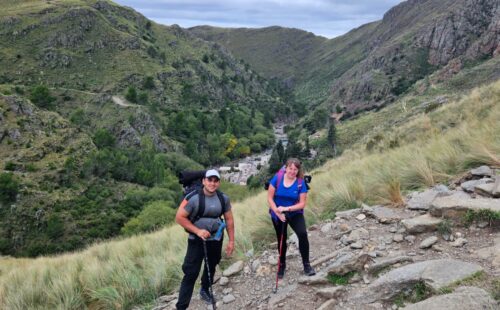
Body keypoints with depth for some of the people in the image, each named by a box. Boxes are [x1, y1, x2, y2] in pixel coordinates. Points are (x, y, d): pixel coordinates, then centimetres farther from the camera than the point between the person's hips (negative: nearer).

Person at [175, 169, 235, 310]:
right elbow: (179, 217, -17)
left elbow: (229, 219, 2)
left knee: (211, 267, 22)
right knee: (191, 273, -7)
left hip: (216, 239, 4)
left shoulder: (223, 198, -7)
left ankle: (205, 290, 48)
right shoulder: (193, 197, -21)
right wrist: (198, 231, -23)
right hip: (197, 240, -4)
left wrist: (231, 241, 2)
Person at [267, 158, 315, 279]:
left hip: (295, 214, -1)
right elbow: (270, 198, -11)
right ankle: (282, 265, 38)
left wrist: (287, 209, -26)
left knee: (303, 234, -24)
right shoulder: (277, 178, -15)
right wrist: (277, 212, -21)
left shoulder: (301, 183, -15)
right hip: (278, 215, 1)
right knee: (281, 240, 15)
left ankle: (306, 264, -9)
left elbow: (302, 204, -14)